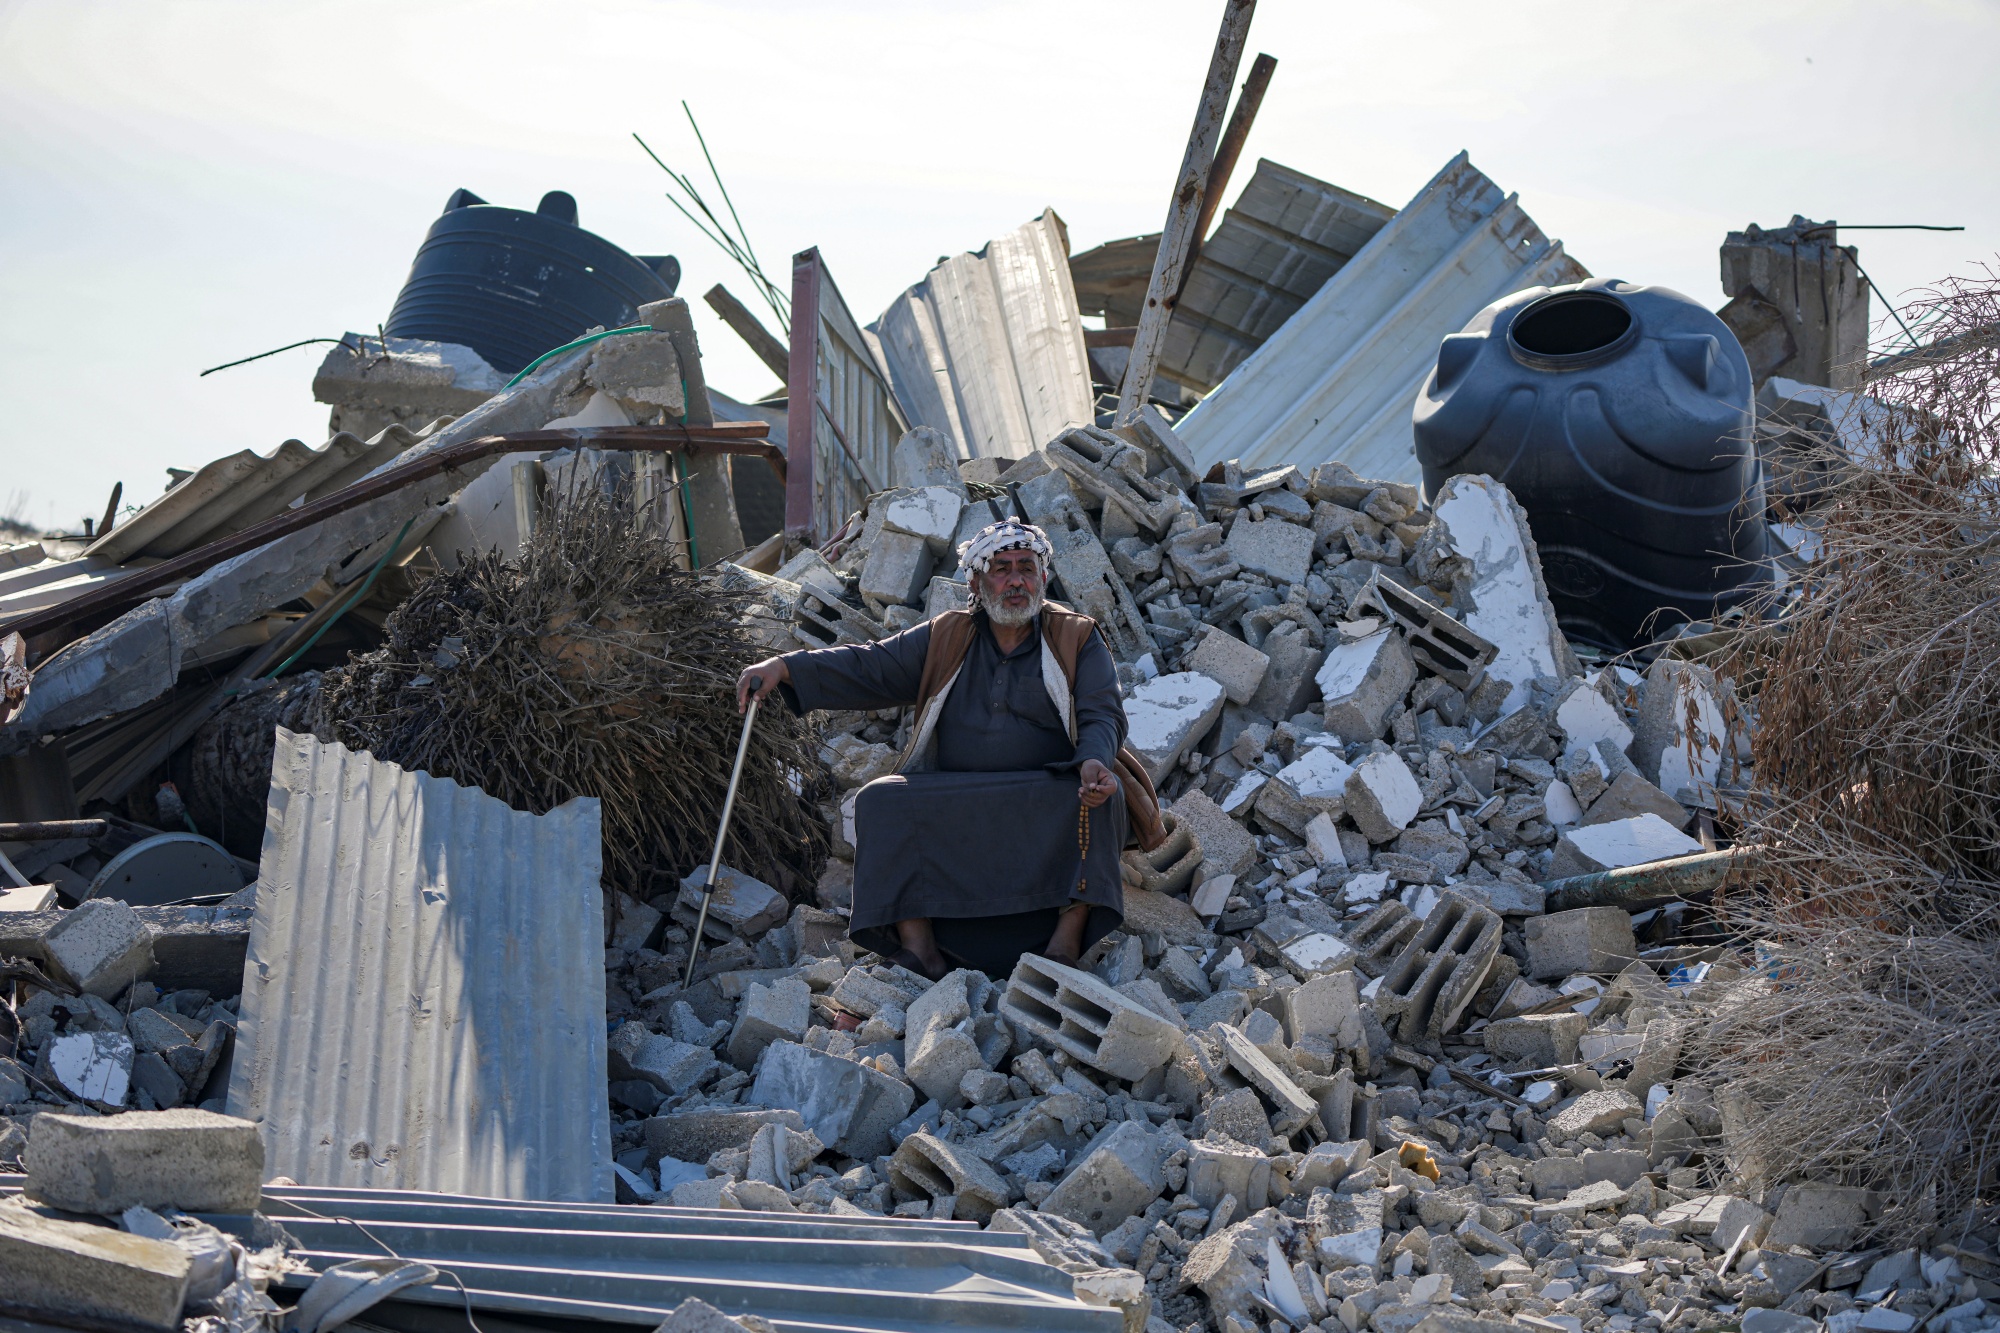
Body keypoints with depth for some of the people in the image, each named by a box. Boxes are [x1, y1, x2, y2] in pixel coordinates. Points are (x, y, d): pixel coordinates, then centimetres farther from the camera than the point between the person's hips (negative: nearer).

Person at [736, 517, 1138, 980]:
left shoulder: (1078, 639, 9)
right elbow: (870, 668, 9)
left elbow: (1102, 715, -1)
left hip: (1044, 805, -2)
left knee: (1099, 796, -33)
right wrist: (785, 668, -5)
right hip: (948, 808, 2)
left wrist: (1094, 762, -25)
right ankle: (918, 946, -30)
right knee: (880, 800, -23)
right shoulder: (945, 639, 14)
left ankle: (1067, 940, -32)